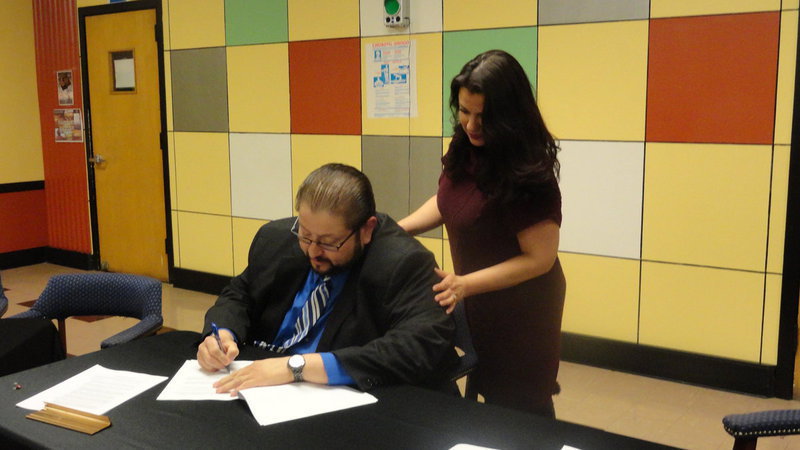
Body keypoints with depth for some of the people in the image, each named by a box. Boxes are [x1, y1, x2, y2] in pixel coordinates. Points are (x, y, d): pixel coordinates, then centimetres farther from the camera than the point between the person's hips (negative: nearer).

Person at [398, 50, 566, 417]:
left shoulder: (527, 174, -28)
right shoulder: (465, 151, -8)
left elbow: (539, 259, -24)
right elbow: (446, 201, 9)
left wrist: (465, 284, -30)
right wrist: (398, 229, -7)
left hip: (518, 308, -7)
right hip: (477, 302, 7)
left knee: (517, 410, 11)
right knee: (486, 392, 25)